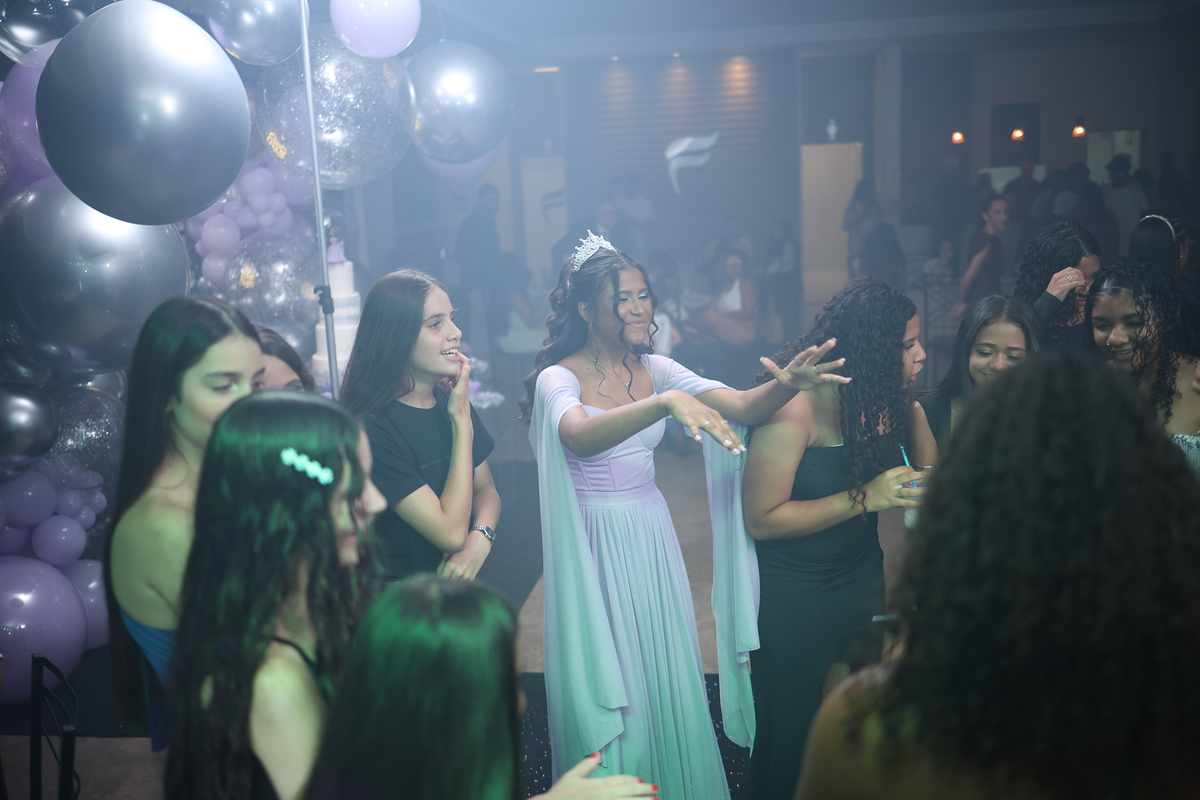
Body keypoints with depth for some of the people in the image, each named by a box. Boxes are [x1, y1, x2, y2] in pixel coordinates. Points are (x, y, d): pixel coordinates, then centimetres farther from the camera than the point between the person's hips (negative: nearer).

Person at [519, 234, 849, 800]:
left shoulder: (654, 369, 2)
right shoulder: (558, 378, -13)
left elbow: (742, 407, -10)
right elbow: (581, 437, -37)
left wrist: (787, 384, -31)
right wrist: (666, 402, -51)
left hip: (652, 540, 5)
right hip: (597, 547, -5)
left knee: (666, 681, 16)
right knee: (611, 693, 7)